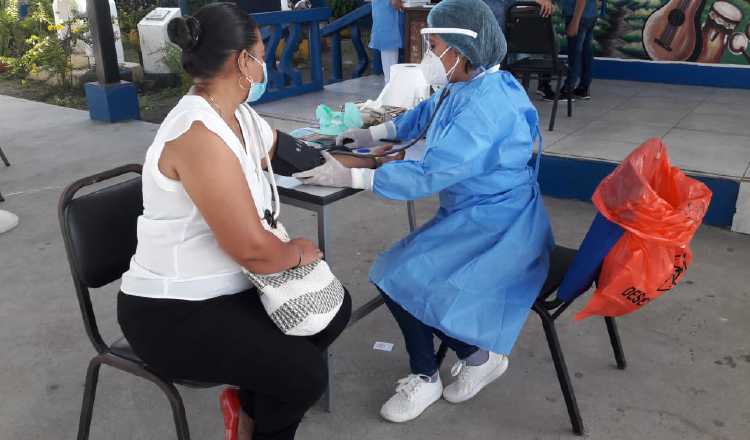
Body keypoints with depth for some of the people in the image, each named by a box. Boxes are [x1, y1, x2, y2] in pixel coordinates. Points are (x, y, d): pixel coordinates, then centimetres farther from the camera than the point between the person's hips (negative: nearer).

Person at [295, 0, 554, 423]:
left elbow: (426, 175, -30)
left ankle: (482, 355, 8)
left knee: (410, 281, -14)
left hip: (497, 227, -10)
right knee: (397, 273, 3)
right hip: (474, 216, 10)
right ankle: (425, 377, 13)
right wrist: (373, 133, 16)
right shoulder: (466, 86, 4)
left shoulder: (485, 107, -27)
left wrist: (349, 175, -25)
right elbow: (425, 114, 26)